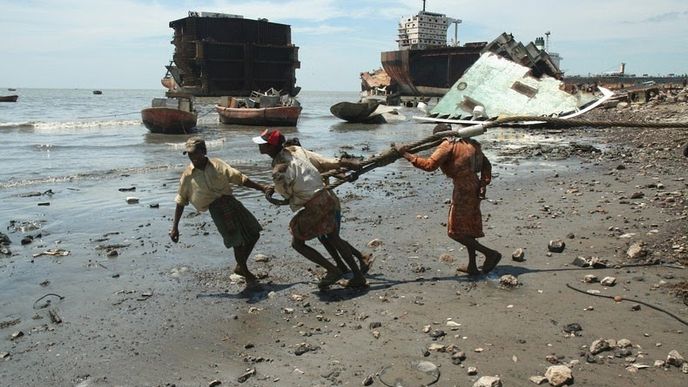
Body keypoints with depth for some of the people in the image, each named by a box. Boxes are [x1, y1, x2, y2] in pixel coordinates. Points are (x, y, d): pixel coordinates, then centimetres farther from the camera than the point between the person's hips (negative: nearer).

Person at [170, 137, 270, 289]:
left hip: (231, 202, 4)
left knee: (253, 234, 8)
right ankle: (248, 275, 16)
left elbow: (240, 178, 6)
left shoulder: (217, 165, 6)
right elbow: (180, 202, 8)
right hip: (215, 208, -4)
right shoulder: (188, 175, 2)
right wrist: (175, 227, 7)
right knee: (237, 242, -7)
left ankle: (240, 267, 29)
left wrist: (261, 187, -1)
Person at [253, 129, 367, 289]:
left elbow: (287, 194, 0)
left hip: (313, 207, -8)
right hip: (327, 197, 8)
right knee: (334, 239, 22)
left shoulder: (279, 172, -18)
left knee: (297, 243, 12)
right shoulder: (294, 149, 2)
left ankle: (333, 270, 9)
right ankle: (358, 276, 26)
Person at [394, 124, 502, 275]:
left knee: (455, 231, 1)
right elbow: (486, 164, 15)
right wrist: (484, 184, 6)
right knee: (467, 228, 18)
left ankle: (491, 253, 0)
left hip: (463, 191, -9)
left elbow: (429, 165, -21)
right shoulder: (469, 143, 16)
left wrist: (406, 155, -18)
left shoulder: (448, 145, -10)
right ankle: (472, 266, 24)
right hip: (474, 189, 9)